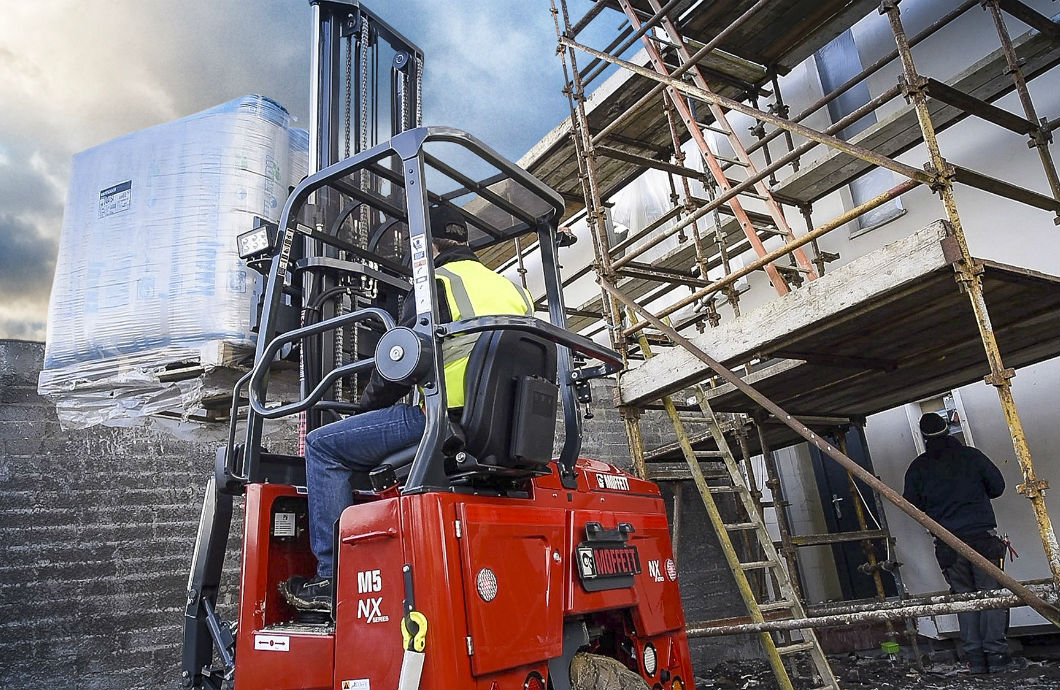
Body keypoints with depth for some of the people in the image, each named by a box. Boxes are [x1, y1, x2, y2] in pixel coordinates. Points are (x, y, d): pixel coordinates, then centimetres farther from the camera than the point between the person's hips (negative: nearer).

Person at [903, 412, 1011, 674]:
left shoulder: (918, 468, 3)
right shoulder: (971, 455, 1)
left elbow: (912, 505, 6)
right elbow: (998, 486, 8)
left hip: (948, 544, 1)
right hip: (981, 536, -1)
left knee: (964, 596, 10)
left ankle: (974, 656, 8)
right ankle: (995, 653, 0)